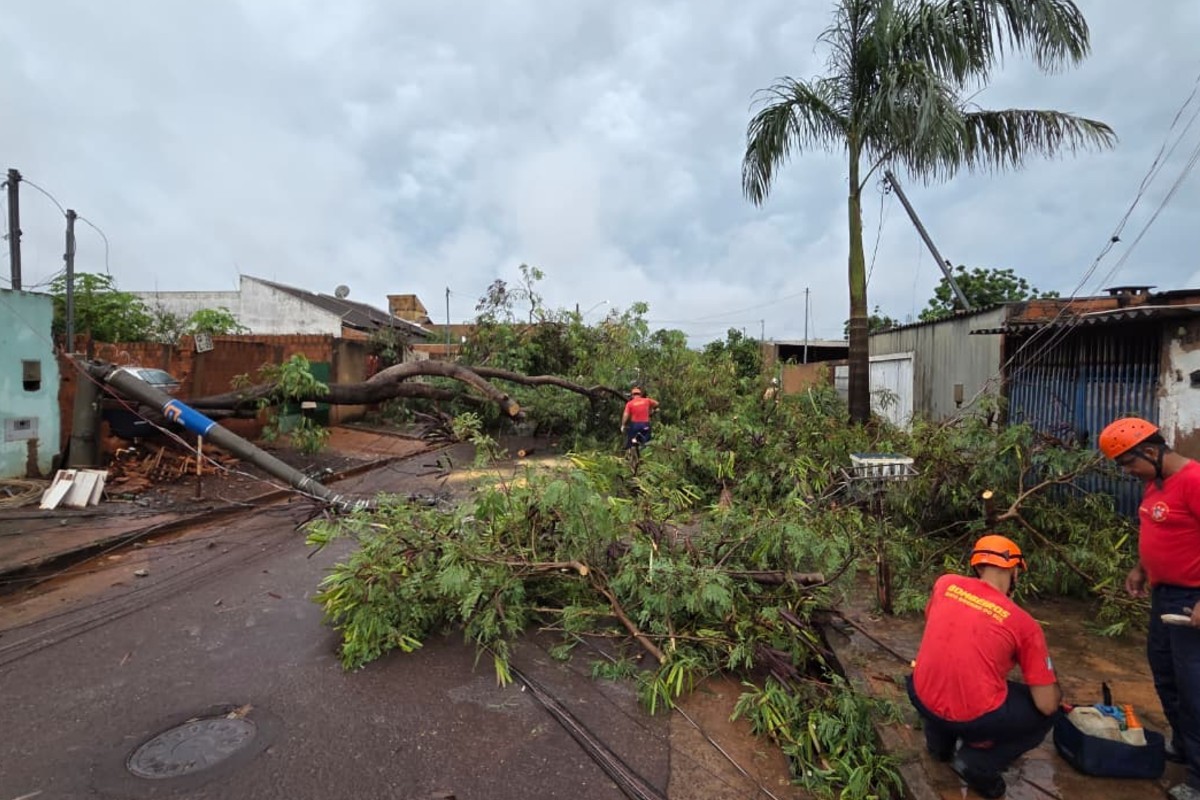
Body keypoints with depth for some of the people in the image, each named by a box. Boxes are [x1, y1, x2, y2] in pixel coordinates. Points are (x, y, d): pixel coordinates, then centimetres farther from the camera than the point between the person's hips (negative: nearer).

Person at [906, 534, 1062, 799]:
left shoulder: (945, 584, 1)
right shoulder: (1024, 623, -6)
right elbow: (1048, 705, -2)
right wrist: (1056, 692, 22)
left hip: (922, 699, 5)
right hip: (974, 718, -4)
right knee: (1045, 715, 22)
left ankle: (939, 739, 26)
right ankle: (979, 761, 5)